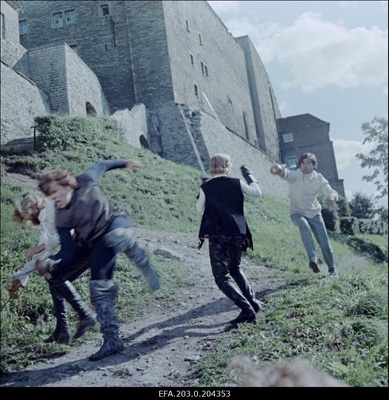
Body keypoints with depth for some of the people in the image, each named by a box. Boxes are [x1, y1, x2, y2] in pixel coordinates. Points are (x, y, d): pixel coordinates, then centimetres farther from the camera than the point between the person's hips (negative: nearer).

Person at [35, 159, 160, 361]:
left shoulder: (86, 181, -10)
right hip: (98, 246, 4)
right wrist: (50, 264, -23)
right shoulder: (61, 220, -6)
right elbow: (69, 252, -7)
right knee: (99, 289, 6)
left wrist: (124, 163, 21)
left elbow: (101, 166, 10)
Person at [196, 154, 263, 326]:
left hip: (217, 237, -4)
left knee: (222, 278, -2)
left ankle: (247, 309, -16)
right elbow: (257, 192, 13)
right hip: (237, 235, 4)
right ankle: (253, 301, 24)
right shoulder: (236, 183, 2)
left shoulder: (205, 187, 0)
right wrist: (248, 174, 22)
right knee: (235, 268, 28)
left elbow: (199, 209, 11)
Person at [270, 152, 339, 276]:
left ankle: (332, 268, 27)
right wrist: (280, 169, -66)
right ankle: (313, 259, -40)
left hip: (314, 213, 3)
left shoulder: (319, 178, -7)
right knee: (303, 225, -37)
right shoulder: (296, 175, -17)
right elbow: (287, 174, -40)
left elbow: (331, 191, -17)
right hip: (298, 213, -3)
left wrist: (332, 196, -44)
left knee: (325, 243, 3)